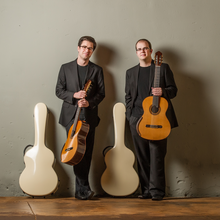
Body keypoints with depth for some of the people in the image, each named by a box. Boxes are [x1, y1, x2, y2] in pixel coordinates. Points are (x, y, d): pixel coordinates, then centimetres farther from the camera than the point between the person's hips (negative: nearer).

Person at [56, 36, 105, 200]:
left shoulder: (97, 70, 10)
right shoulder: (66, 68, 8)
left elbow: (101, 93, 6)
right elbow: (59, 91, 5)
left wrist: (89, 102, -12)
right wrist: (74, 95, -12)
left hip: (89, 115, 1)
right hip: (71, 115, -1)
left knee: (87, 152, 2)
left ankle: (80, 190, 14)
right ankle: (84, 187, -2)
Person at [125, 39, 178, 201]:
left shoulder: (163, 68, 9)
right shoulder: (131, 72, 19)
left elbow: (173, 90, 7)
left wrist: (162, 92, -14)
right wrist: (130, 116, 8)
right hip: (137, 119, 3)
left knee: (157, 155, -7)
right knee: (142, 156, 3)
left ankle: (157, 190, -1)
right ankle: (146, 190, 10)